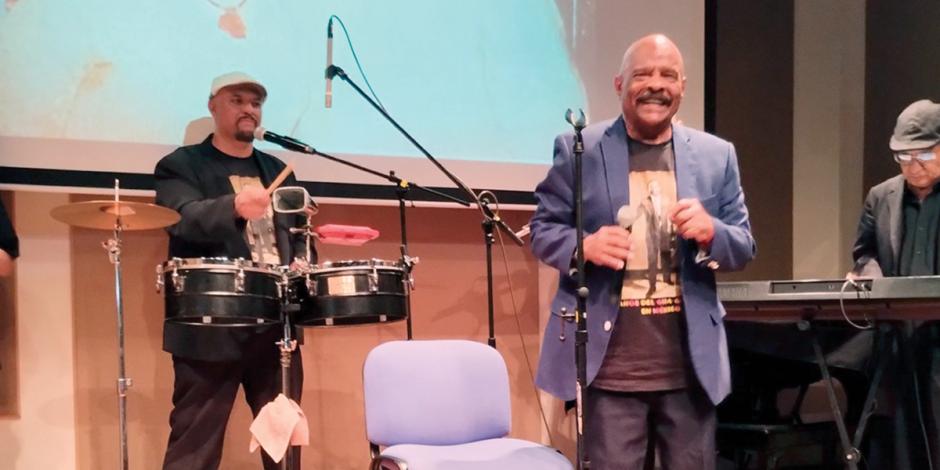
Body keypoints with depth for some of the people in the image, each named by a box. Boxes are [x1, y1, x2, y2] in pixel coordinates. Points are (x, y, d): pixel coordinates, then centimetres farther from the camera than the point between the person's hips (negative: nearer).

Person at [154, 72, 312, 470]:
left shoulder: (277, 170, 18)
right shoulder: (180, 165, 1)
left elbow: (300, 233, 22)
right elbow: (182, 219, -19)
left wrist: (302, 265, 0)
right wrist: (235, 206, -38)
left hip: (277, 327, 5)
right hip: (210, 328, -5)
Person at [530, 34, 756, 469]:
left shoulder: (717, 155, 7)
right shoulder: (578, 148, 0)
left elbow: (744, 246, 9)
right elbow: (543, 229, 3)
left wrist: (711, 232, -15)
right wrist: (585, 245, -20)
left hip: (691, 365, 3)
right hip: (610, 366, -3)